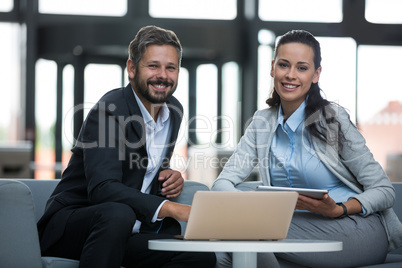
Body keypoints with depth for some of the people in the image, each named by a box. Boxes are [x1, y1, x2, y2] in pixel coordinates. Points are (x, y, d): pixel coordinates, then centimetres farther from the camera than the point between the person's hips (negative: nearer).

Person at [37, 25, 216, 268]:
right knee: (117, 214, -40)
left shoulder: (174, 110, 8)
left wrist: (168, 176, -1)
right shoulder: (108, 110, -17)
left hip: (131, 232, 7)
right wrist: (171, 209, -38)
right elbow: (102, 188, -30)